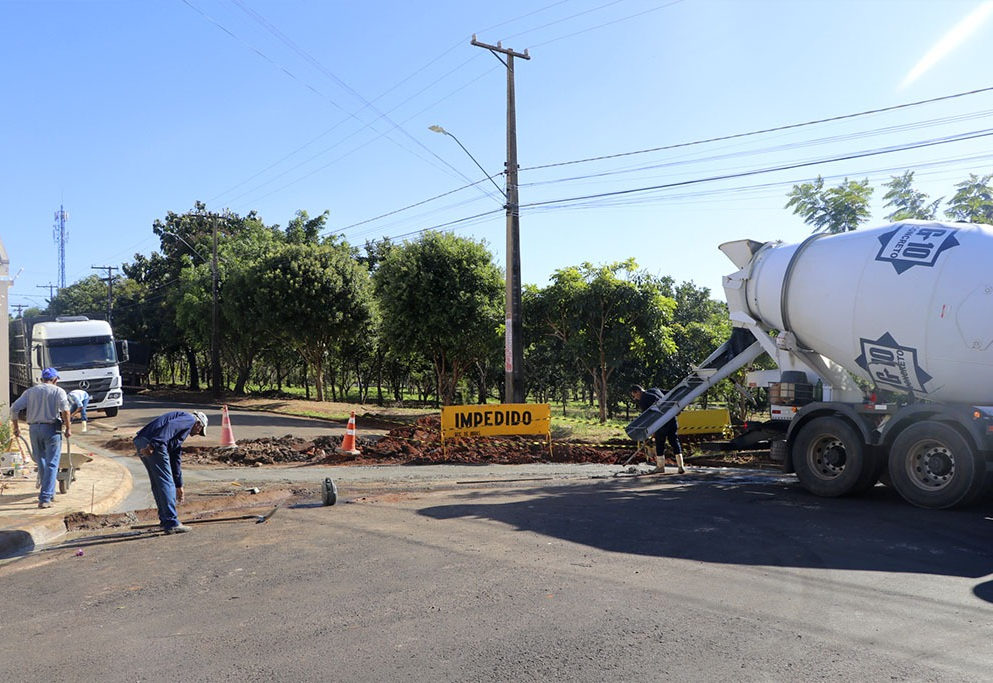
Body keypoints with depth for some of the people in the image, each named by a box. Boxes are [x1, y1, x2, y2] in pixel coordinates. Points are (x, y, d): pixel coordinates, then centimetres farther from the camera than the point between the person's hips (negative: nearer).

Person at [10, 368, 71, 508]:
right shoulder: (58, 391, -1)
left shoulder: (30, 391, 11)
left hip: (34, 429, 4)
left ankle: (49, 493, 30)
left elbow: (14, 408, 4)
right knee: (51, 464, -1)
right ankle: (45, 498, -7)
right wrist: (67, 428, -8)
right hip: (51, 428, -4)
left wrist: (15, 426, 14)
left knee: (41, 463, 19)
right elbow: (65, 409, -17)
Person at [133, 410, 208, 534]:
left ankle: (165, 520, 26)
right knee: (166, 483, -3)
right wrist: (153, 445, -25)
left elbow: (176, 459, 39)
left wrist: (178, 486, 43)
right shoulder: (189, 419, 9)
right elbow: (170, 426, -14)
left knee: (157, 484, 18)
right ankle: (171, 524, 0)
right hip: (149, 443, -10)